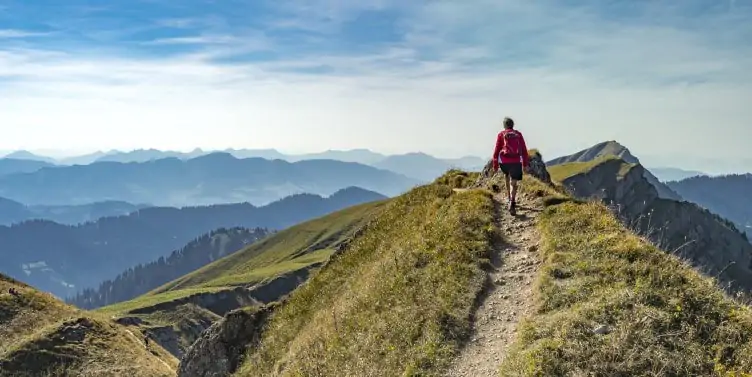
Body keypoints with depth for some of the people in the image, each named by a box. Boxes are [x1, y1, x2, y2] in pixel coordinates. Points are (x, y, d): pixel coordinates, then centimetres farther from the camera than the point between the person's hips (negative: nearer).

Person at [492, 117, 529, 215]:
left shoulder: (501, 134, 9)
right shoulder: (518, 134, 13)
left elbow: (497, 150, 4)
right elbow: (524, 150, 11)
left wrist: (495, 165, 7)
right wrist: (525, 163, 17)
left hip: (504, 160, 0)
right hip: (516, 161, 0)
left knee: (506, 175, 30)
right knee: (514, 183, 1)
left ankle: (510, 197, 29)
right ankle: (512, 203, -18)